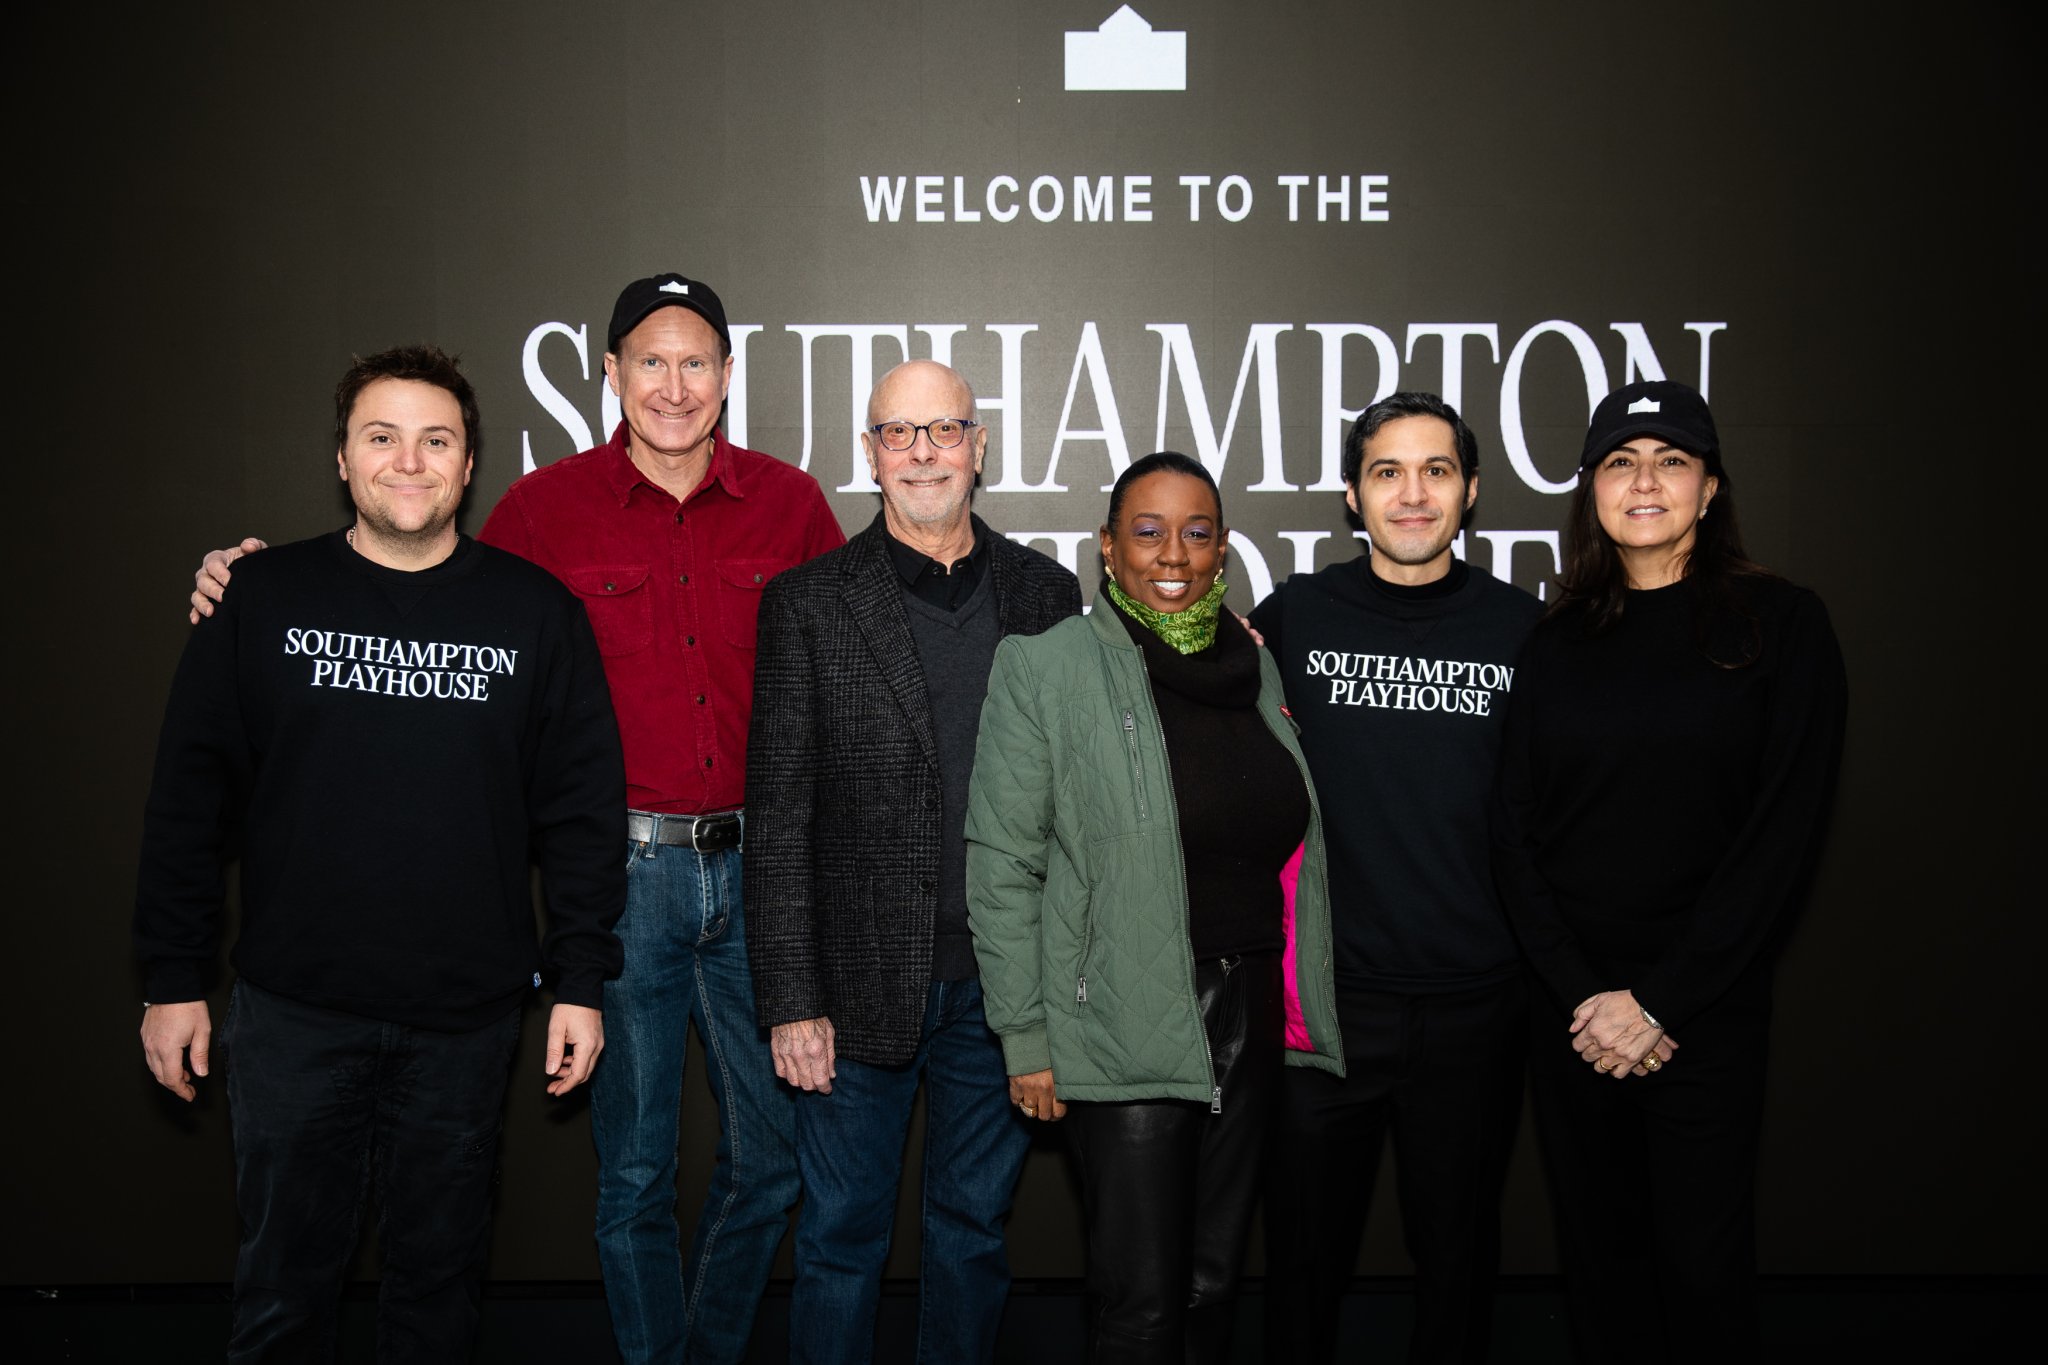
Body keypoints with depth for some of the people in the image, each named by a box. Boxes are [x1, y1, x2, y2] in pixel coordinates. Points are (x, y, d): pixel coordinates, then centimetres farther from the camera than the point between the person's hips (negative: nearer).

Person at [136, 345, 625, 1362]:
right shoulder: (263, 598, 1)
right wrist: (173, 979, 1)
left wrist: (579, 981, -1)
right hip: (292, 1010, 0)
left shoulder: (536, 611, 0)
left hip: (465, 1016, 0)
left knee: (439, 1273, 14)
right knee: (282, 1283, 10)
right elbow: (189, 797, 3)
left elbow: (584, 808, 2)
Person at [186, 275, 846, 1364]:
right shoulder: (546, 508, 0)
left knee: (773, 1152, 12)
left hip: (757, 867, 2)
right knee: (635, 1168, 10)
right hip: (623, 866, -1)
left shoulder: (788, 504, 3)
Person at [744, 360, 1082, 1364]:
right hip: (861, 987, -2)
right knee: (842, 1239, 11)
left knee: (975, 1232, 17)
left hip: (1004, 983, 2)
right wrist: (790, 1000, -8)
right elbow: (778, 818, -4)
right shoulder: (807, 603, -2)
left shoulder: (1046, 594, 5)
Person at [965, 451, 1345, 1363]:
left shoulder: (1255, 667, 9)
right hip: (1124, 1028, -5)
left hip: (1249, 1013, 5)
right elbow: (1002, 868, -8)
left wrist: (1300, 1005, 11)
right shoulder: (1045, 670, -7)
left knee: (1214, 1283, 15)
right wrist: (1025, 1038, -10)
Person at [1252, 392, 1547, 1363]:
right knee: (1306, 1251, 14)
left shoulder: (1521, 628, 0)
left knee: (1458, 1248, 17)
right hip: (1326, 994, 0)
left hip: (1477, 1002, 1)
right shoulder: (1291, 617, -1)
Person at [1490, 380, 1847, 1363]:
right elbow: (1516, 833, 4)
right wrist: (1582, 995, -9)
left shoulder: (1781, 625, -1)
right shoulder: (1556, 645, 8)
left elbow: (1786, 831, -7)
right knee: (1597, 1254, 10)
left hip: (1706, 1015, -3)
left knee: (1701, 1263, 3)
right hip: (1573, 1011, 3)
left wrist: (1662, 1003, -11)